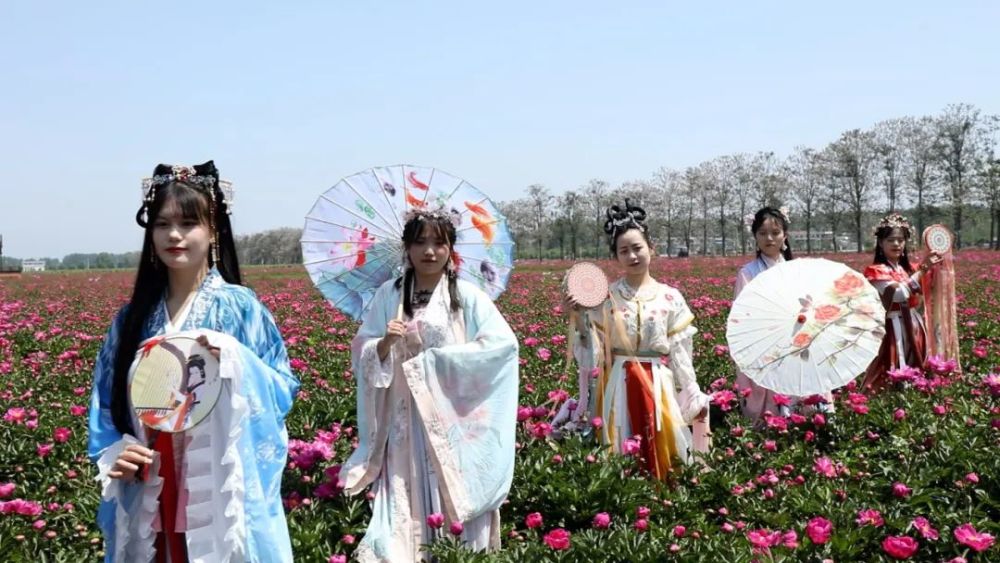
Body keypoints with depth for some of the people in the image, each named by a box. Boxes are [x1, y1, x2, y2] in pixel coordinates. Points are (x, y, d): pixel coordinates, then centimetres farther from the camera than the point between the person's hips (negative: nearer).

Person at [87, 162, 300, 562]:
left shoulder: (239, 307, -4)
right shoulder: (133, 317, 7)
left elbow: (282, 389, -5)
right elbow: (107, 401, 11)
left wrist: (235, 359, -20)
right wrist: (112, 453, -6)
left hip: (222, 494, -3)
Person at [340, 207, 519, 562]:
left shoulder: (468, 296, -2)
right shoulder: (389, 295, 6)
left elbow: (503, 343, -10)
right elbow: (361, 352, 8)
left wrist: (438, 357, -12)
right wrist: (386, 343, -15)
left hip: (454, 416, -2)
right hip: (406, 418, 2)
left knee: (457, 496, -1)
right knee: (405, 501, 0)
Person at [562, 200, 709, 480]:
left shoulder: (670, 297, 2)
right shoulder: (605, 297, 0)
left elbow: (680, 353, 5)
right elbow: (592, 351, -1)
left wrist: (695, 398, 4)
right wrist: (578, 317, -14)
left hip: (660, 387, 1)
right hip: (620, 385, -1)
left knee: (663, 453, 4)